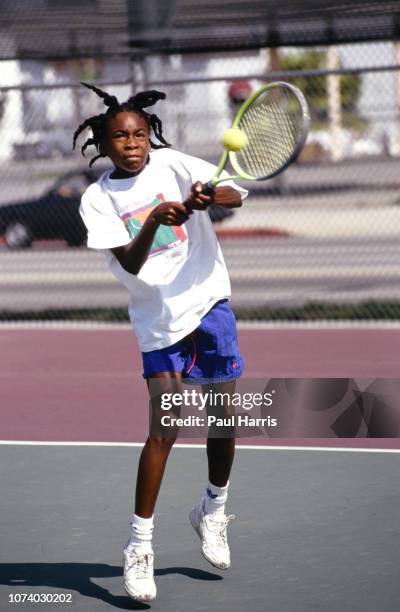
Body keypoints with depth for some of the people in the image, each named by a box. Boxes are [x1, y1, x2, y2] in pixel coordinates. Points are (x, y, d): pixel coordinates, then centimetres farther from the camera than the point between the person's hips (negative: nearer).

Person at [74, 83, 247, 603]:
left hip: (208, 300, 2)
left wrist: (208, 197, -36)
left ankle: (213, 510, 34)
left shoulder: (171, 165, -2)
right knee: (164, 429, -11)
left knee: (223, 418, 7)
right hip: (158, 320, -1)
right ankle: (139, 547, -5)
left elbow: (235, 194, -14)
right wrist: (153, 221, -31)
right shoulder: (98, 199, -3)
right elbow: (130, 263, -15)